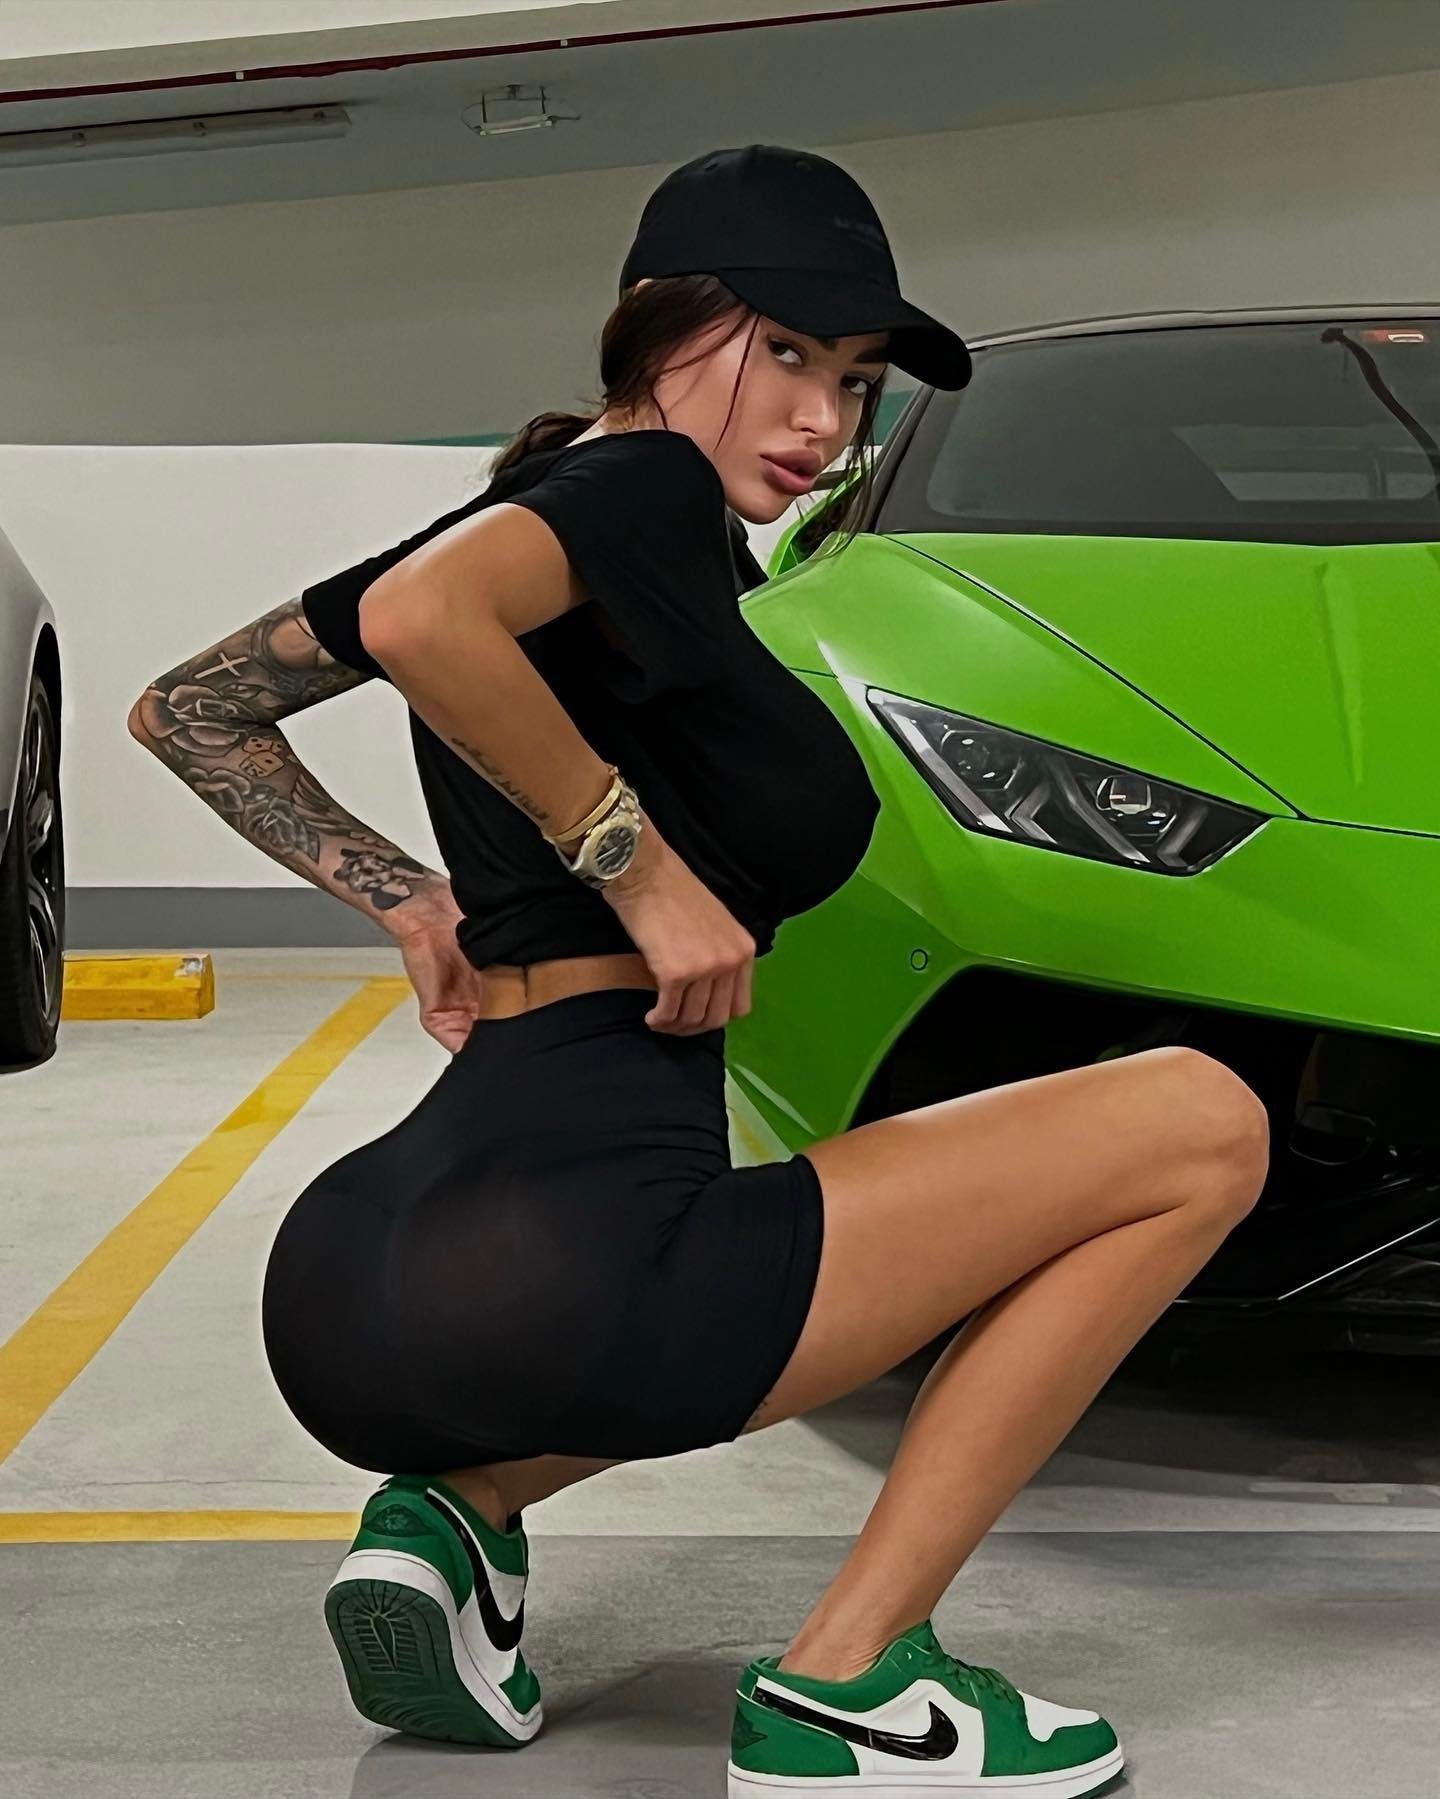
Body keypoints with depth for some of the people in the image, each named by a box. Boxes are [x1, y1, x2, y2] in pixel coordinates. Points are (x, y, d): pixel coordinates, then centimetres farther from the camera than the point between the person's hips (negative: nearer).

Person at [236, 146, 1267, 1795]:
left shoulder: (524, 512, 22)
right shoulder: (646, 484, -3)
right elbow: (416, 617, -25)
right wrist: (644, 868, -15)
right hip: (555, 1255, -10)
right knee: (1200, 1123, -3)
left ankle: (458, 1512, 12)